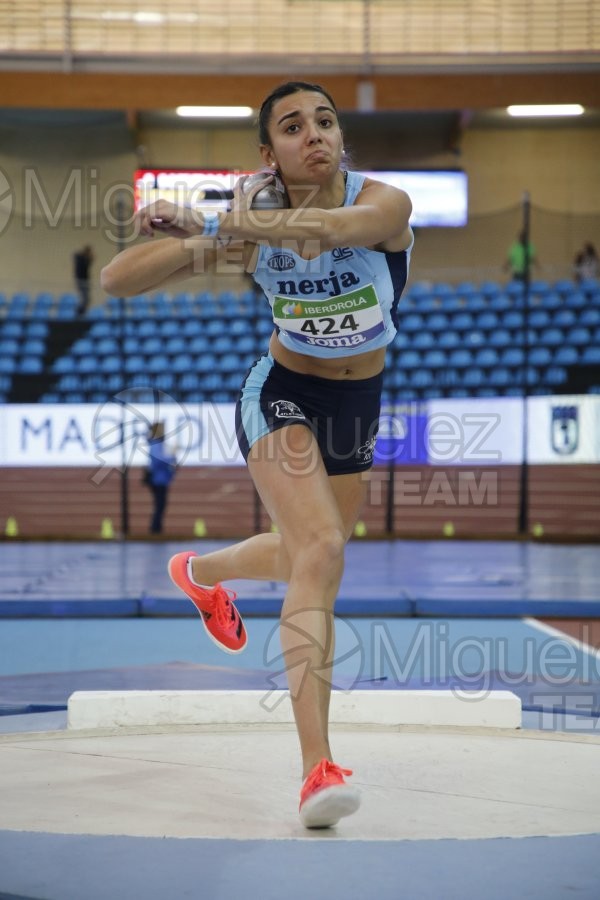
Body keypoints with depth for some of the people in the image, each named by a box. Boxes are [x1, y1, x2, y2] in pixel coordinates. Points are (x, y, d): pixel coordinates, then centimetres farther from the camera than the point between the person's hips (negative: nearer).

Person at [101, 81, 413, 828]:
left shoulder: (386, 203, -20)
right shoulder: (251, 225, -17)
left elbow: (340, 225, -46)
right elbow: (116, 278, -20)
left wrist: (233, 224, -52)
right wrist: (205, 240, -36)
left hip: (359, 408, 3)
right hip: (281, 397, -3)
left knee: (305, 559, 22)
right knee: (321, 551, -26)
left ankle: (200, 572, 57)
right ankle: (317, 767, -30)